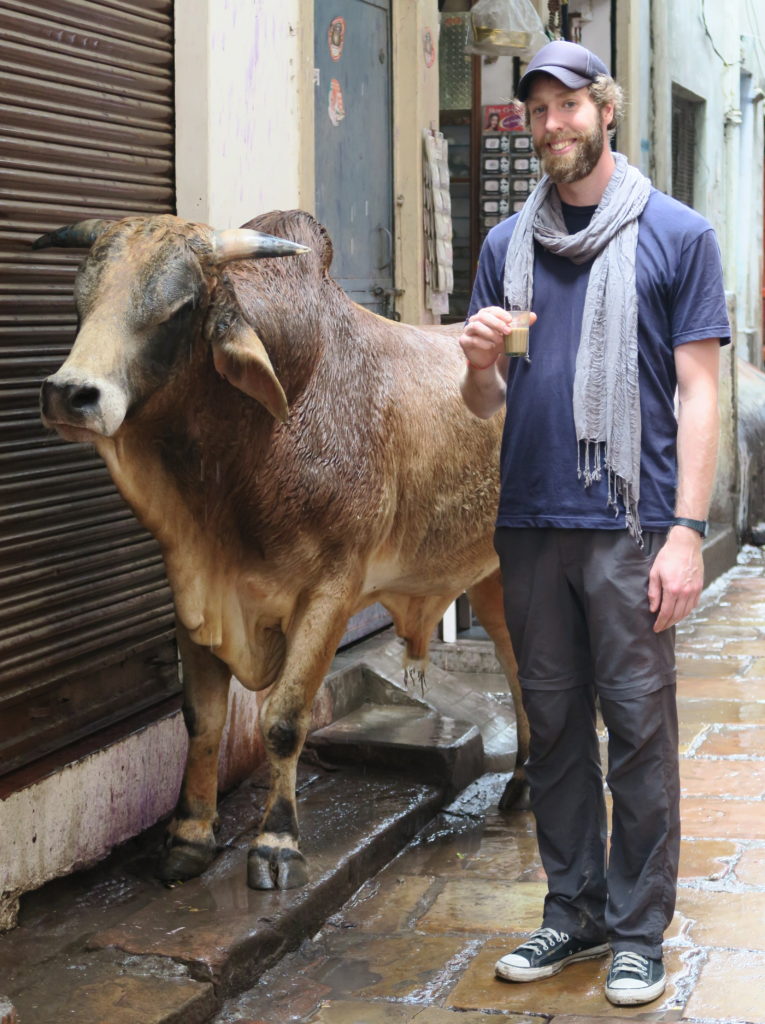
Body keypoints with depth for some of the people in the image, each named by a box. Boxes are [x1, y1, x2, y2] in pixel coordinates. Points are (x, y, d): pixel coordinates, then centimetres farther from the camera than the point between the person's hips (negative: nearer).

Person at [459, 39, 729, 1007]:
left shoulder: (676, 235, 2)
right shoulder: (508, 244, 13)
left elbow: (698, 392, -2)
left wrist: (686, 529, -11)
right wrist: (481, 364, -8)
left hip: (630, 526, -4)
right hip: (530, 522, 4)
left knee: (639, 728, 0)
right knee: (554, 725, 11)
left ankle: (638, 931, 11)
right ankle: (573, 911, 23)